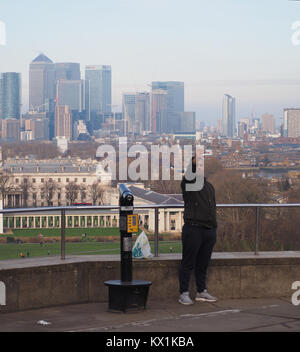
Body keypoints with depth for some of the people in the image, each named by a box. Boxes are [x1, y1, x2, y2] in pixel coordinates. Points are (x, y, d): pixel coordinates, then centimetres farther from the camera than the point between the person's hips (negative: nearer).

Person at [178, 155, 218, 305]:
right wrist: (195, 160, -38)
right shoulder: (188, 183, -1)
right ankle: (184, 293, 2)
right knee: (188, 263, -3)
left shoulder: (209, 186, 18)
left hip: (210, 231, 6)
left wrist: (214, 227, 18)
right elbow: (189, 174, -25)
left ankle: (201, 291, 21)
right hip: (193, 229, -6)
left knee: (203, 263, 12)